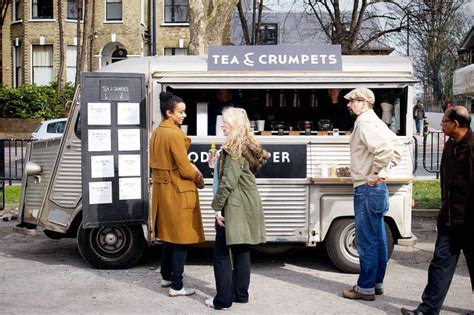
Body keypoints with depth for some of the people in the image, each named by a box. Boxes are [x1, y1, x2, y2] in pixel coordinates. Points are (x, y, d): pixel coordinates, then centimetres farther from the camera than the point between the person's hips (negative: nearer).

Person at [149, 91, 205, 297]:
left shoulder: (157, 132, 9)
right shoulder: (174, 134, -19)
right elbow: (185, 169, -19)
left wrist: (191, 169, 11)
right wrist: (198, 177, 0)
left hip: (162, 189, 9)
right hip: (178, 191, -9)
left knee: (170, 236, 20)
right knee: (181, 239, -1)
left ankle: (166, 277, 30)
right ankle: (176, 287, 4)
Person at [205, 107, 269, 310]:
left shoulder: (233, 148, -16)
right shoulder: (247, 145, 13)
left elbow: (228, 181, -20)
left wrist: (218, 207, -15)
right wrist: (217, 165, 10)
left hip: (234, 207, -9)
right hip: (246, 205, 9)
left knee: (222, 254, -2)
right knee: (241, 251, 14)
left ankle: (223, 299, 2)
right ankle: (240, 293, 21)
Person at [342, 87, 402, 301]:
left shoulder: (365, 123, -15)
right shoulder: (375, 122, 16)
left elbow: (385, 148, -30)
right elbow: (396, 146, 20)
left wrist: (377, 173, -20)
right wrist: (385, 171, 13)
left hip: (368, 189, -11)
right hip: (377, 188, 11)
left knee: (366, 241, -3)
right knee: (377, 239, 15)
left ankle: (365, 288, 4)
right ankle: (377, 283, 25)